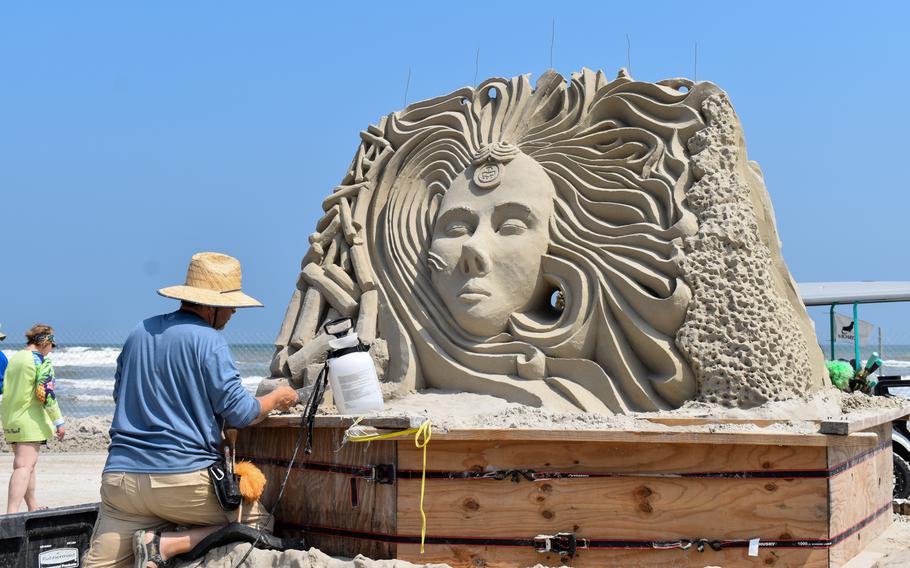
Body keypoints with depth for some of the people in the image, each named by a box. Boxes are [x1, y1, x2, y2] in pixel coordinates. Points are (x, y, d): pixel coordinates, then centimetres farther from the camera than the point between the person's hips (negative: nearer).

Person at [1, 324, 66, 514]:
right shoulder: (41, 361, -10)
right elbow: (46, 393, -18)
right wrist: (58, 421, -14)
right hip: (30, 420, -8)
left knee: (25, 463, 20)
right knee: (25, 466, -15)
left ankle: (32, 507, 32)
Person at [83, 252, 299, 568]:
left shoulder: (139, 332, 13)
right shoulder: (207, 340, -7)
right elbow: (239, 413, -8)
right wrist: (278, 399, 11)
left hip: (120, 477, 6)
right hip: (184, 476, -6)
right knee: (256, 521, 12)